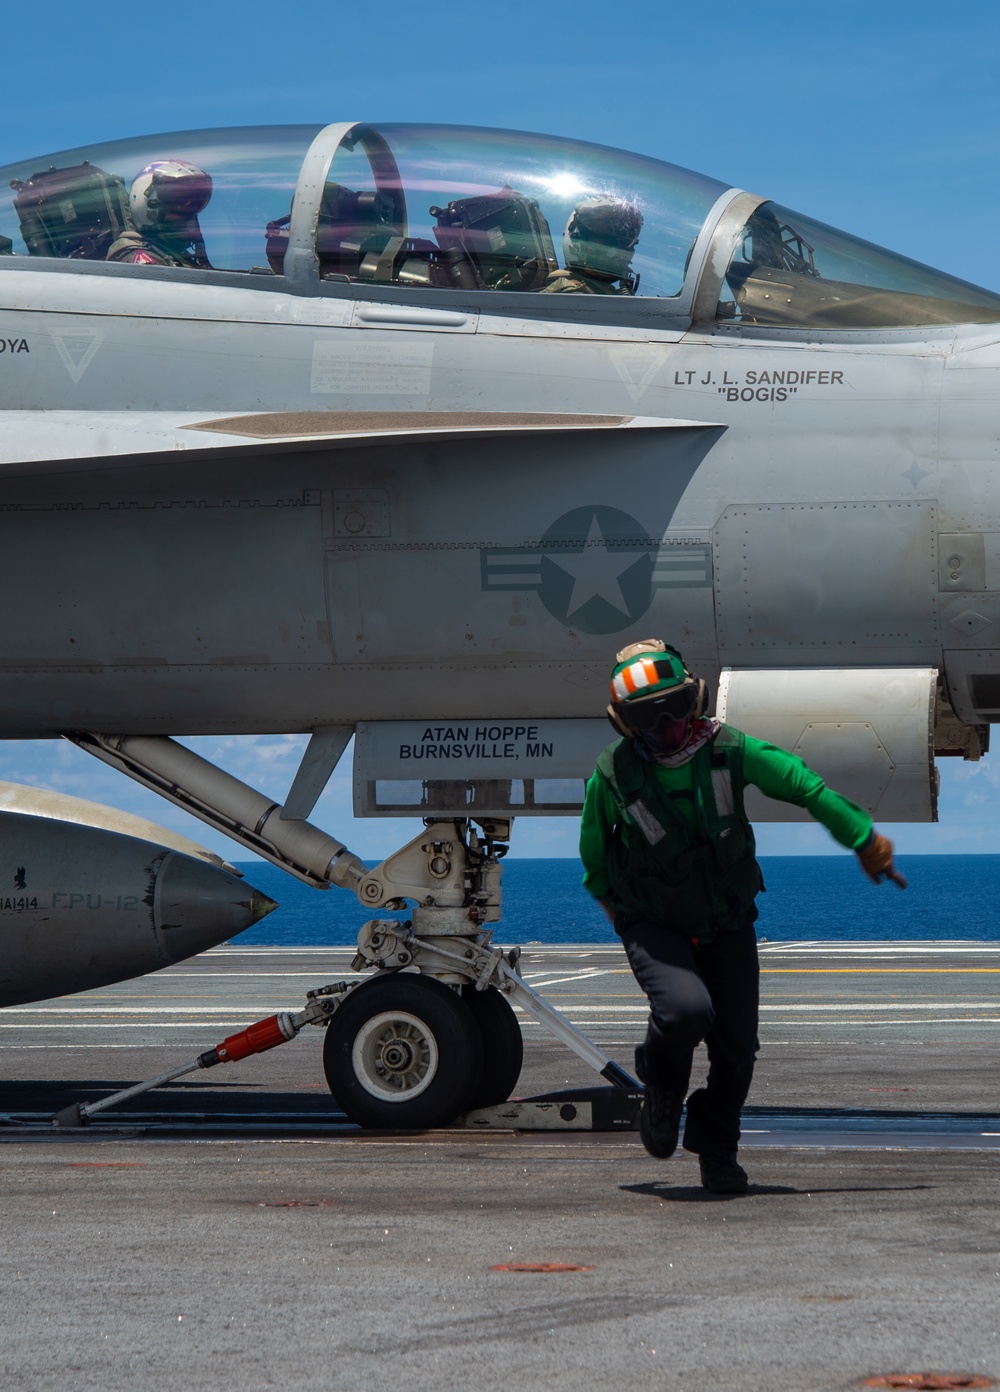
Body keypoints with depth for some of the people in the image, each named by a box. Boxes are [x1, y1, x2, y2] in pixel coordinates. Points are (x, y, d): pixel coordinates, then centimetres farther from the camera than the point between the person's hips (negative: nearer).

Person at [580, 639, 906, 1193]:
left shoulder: (729, 751, -14)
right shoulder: (612, 777, -18)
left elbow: (805, 786, -3)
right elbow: (593, 851, 3)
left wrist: (866, 841, 2)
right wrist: (611, 899, 19)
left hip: (728, 924, 3)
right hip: (655, 927, -3)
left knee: (736, 1047, 0)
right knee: (686, 1009, -30)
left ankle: (716, 1148, 26)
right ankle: (662, 1087, 4)